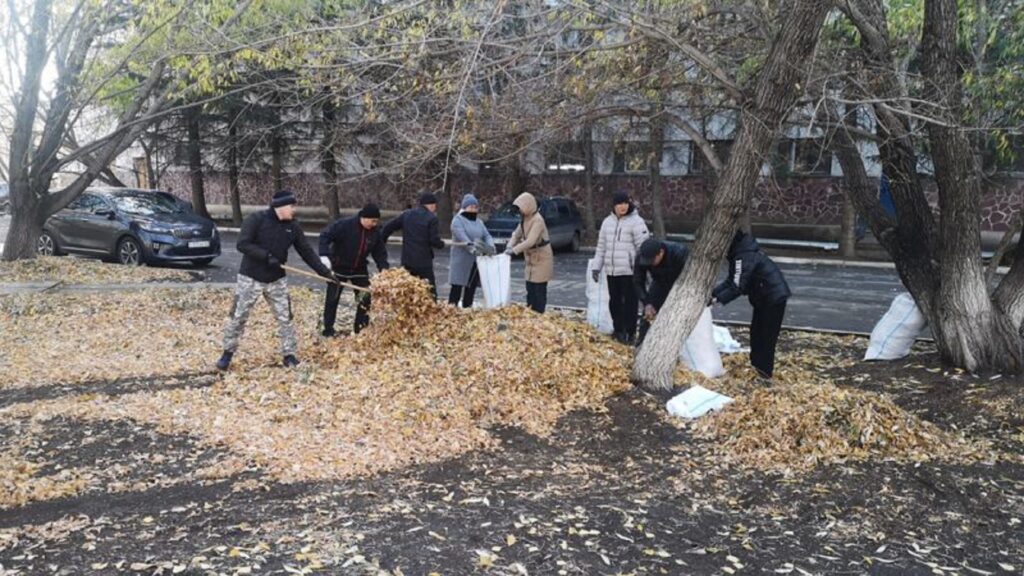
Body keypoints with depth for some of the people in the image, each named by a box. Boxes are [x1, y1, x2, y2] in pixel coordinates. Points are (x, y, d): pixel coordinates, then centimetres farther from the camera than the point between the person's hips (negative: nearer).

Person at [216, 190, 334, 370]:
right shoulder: (256, 219, -15)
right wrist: (266, 256, -27)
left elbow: (307, 252, 3)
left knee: (285, 318, 3)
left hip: (277, 280, 4)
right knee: (238, 317, 5)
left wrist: (325, 272, -2)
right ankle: (228, 353, 21)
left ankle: (289, 355, 15)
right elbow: (242, 244, -20)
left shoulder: (293, 227, 0)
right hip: (251, 278, -4)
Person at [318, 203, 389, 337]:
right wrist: (324, 255, -33)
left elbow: (380, 252, 0)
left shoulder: (375, 232, -8)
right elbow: (325, 236, -22)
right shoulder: (344, 225, -23)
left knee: (365, 299, 4)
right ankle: (328, 331, 14)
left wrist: (383, 268, -15)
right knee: (332, 299, 3)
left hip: (359, 270, 4)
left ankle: (361, 329, 18)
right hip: (338, 268, -4)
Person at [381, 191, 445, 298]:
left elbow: (388, 227, 9)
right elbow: (434, 240, -12)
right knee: (430, 291, 1)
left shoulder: (407, 214, 8)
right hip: (424, 262, -5)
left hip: (406, 261, 5)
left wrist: (381, 241, 22)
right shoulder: (432, 218, -8)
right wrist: (442, 244, 9)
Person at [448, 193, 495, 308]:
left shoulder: (479, 222, 18)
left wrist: (490, 246, -17)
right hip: (461, 260, -7)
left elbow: (487, 236, 6)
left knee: (471, 288, 9)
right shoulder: (458, 220, -5)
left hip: (476, 261, 7)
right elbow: (462, 237, -20)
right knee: (457, 288, -8)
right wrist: (473, 248, -35)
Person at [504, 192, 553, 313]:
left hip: (542, 259, -9)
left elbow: (530, 241, -30)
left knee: (539, 291, -4)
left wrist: (514, 250, -31)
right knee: (530, 289, 13)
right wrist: (509, 246, -5)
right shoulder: (525, 219, 7)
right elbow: (516, 234, 13)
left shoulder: (537, 220, -22)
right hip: (531, 259, 9)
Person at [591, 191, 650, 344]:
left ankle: (630, 332, 9)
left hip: (629, 271, -6)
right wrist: (596, 267, 14)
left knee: (629, 302, 0)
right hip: (611, 271, 6)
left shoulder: (636, 222, -7)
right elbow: (601, 247, 17)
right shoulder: (607, 222, 11)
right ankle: (618, 330, 26)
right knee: (614, 301, 13)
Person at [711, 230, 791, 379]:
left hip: (774, 297, -10)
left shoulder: (745, 255, -26)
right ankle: (756, 365, 29)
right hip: (763, 297, 10)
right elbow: (731, 281, 7)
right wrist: (714, 292, -4)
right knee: (756, 332, 18)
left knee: (766, 336, -3)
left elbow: (738, 287, -28)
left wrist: (719, 299, -23)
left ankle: (764, 372, 5)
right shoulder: (738, 253, 6)